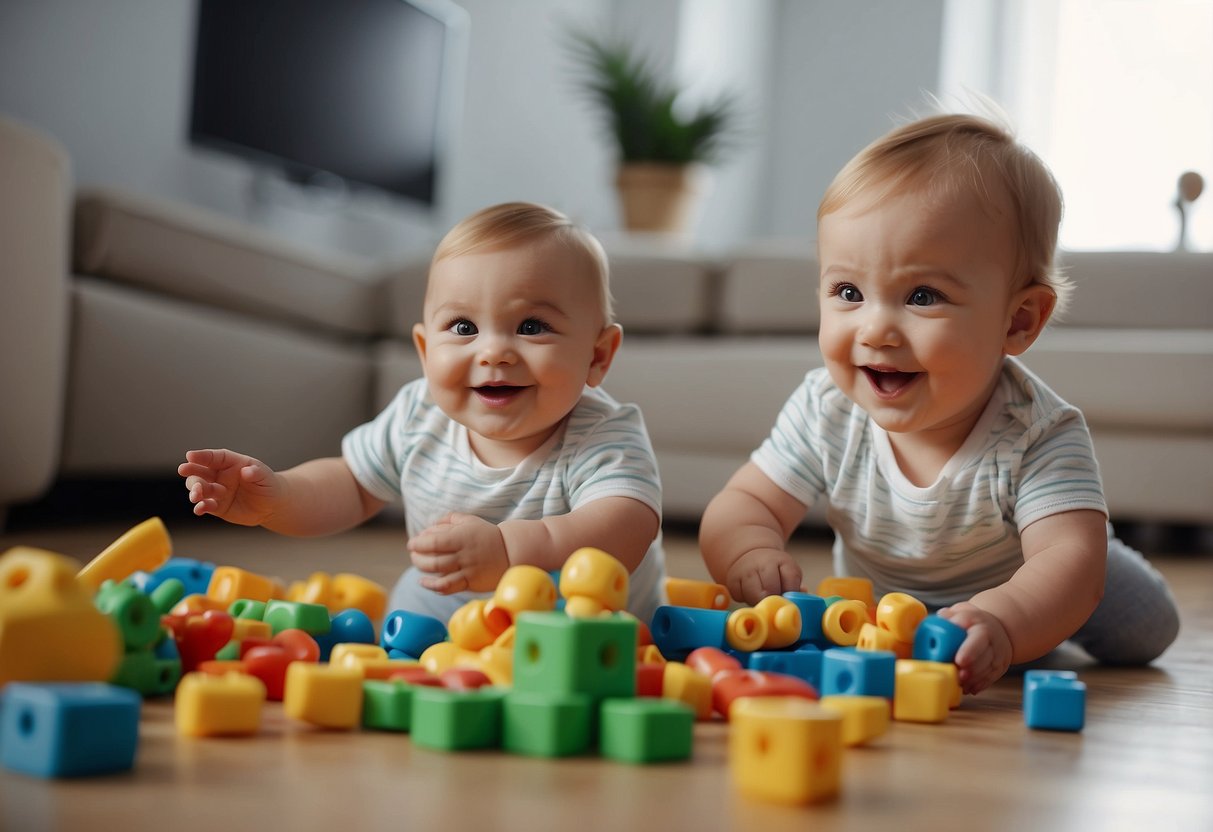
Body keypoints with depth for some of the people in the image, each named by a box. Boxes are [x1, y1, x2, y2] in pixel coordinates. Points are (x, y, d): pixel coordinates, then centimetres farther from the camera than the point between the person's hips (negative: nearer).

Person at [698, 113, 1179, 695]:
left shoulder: (1037, 437, -38)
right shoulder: (826, 412, -30)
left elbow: (1070, 557, -47)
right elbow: (741, 507, -27)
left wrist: (1002, 623, -70)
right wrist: (751, 556, -53)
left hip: (1025, 604, -2)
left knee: (1143, 631, -2)